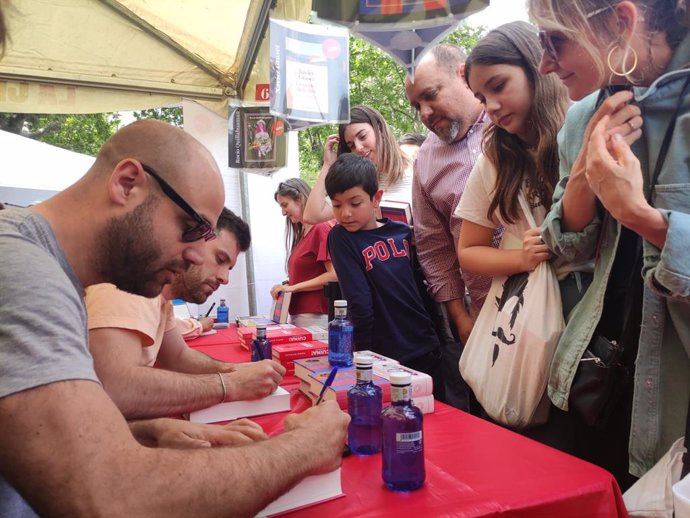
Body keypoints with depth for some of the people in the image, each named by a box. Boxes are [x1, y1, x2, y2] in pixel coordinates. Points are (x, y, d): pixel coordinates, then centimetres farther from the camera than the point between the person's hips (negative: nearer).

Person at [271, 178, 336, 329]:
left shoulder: (321, 229, -9)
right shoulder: (301, 234, 14)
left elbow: (333, 275, -16)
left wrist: (293, 287, -13)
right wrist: (286, 286, 1)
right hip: (297, 315, 7)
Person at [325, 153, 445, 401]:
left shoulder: (402, 231, 1)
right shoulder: (341, 238, -10)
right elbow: (360, 305, -13)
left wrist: (437, 337, 11)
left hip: (426, 351, 4)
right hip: (386, 360, -4)